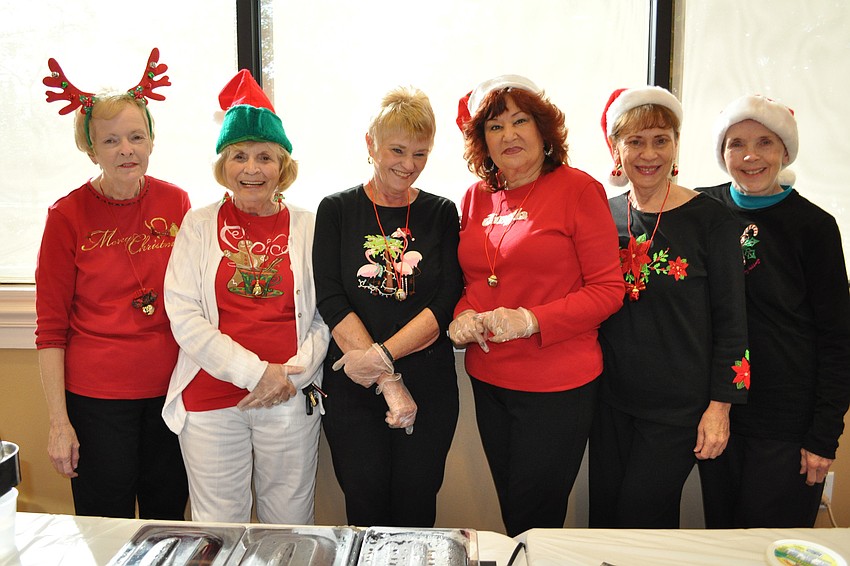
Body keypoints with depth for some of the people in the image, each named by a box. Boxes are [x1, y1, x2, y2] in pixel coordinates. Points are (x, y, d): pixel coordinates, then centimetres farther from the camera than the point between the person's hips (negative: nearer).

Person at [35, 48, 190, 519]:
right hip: (97, 397, -2)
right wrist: (59, 421, -6)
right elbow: (50, 329, -3)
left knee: (169, 520, 15)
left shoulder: (176, 203, 0)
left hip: (170, 390, 2)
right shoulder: (67, 215, -6)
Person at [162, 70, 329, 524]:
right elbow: (184, 316, -5)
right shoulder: (200, 224, 3)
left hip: (291, 400, 0)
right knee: (218, 530, 11)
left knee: (291, 524, 12)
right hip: (211, 400, 0)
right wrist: (255, 371, -12)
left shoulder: (307, 227, 4)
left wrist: (292, 373, -11)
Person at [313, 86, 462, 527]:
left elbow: (447, 303, -5)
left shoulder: (442, 214, 5)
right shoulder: (337, 211, 2)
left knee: (415, 512, 9)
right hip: (352, 389, -1)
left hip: (429, 388, 1)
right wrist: (389, 384, -15)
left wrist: (382, 355, -17)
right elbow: (331, 303, -8)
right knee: (365, 509, 7)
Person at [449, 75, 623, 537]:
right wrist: (462, 315, -5)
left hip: (556, 385, -5)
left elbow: (608, 289, -11)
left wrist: (530, 320, -21)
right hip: (487, 380, 6)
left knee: (534, 520, 6)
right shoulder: (477, 197, 7)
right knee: (510, 512, 20)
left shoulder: (577, 188, -9)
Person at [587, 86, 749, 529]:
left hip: (678, 407, -4)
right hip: (611, 399, 4)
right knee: (603, 516, 14)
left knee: (641, 522, 5)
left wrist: (721, 404, -8)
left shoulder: (708, 219, -7)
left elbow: (730, 318, -5)